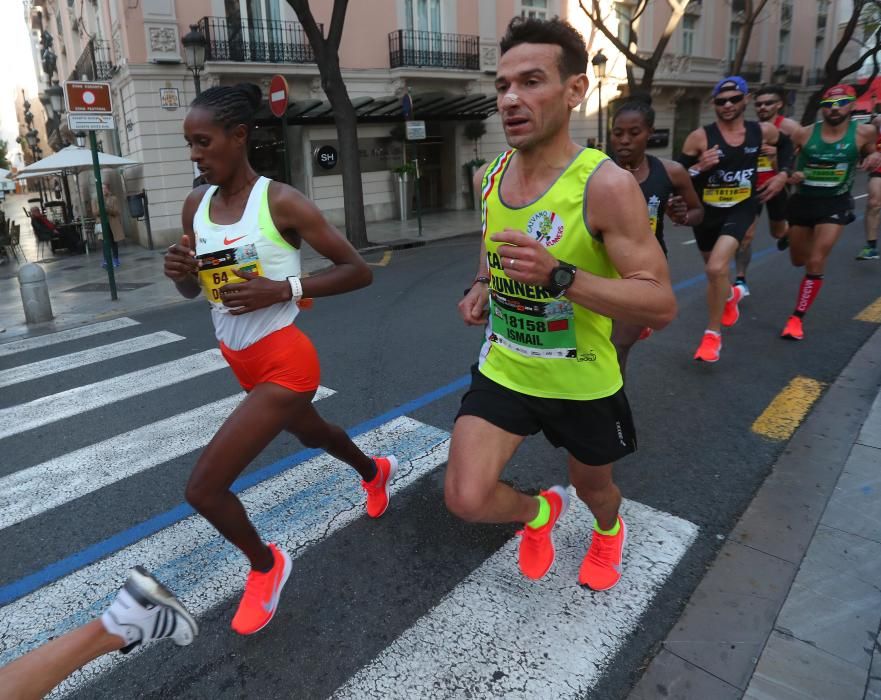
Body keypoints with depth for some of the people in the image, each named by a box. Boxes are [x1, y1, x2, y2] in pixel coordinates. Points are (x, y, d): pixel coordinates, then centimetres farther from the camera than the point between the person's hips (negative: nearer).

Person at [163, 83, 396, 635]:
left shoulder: (281, 202, -16)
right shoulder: (196, 205, 3)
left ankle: (266, 565, 22)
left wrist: (284, 289, -26)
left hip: (284, 362, -8)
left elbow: (359, 271, -15)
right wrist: (180, 271, -10)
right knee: (311, 433, 32)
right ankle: (375, 471, 64)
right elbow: (194, 291, 13)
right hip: (243, 363, 8)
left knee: (203, 489, -10)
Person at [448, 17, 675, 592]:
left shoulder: (607, 186, -23)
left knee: (593, 485, 22)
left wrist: (560, 276, -39)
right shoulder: (489, 175, -3)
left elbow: (661, 305, -25)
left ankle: (609, 528, 63)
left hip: (582, 383, -3)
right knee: (466, 498, -10)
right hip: (504, 370, 4)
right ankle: (539, 511, 27)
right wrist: (480, 288, -2)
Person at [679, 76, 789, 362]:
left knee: (716, 268, -24)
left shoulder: (763, 131, -2)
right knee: (713, 271, 20)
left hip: (741, 209, -1)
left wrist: (783, 174, 7)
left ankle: (713, 334, -8)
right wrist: (700, 167, -26)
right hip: (706, 211, 1)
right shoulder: (700, 137, -12)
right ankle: (730, 295, 59)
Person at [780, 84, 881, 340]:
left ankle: (797, 318, -3)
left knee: (816, 263, -14)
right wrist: (790, 173, -16)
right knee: (798, 260, 17)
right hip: (803, 201, 2)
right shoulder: (804, 134, -9)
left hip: (836, 204, -2)